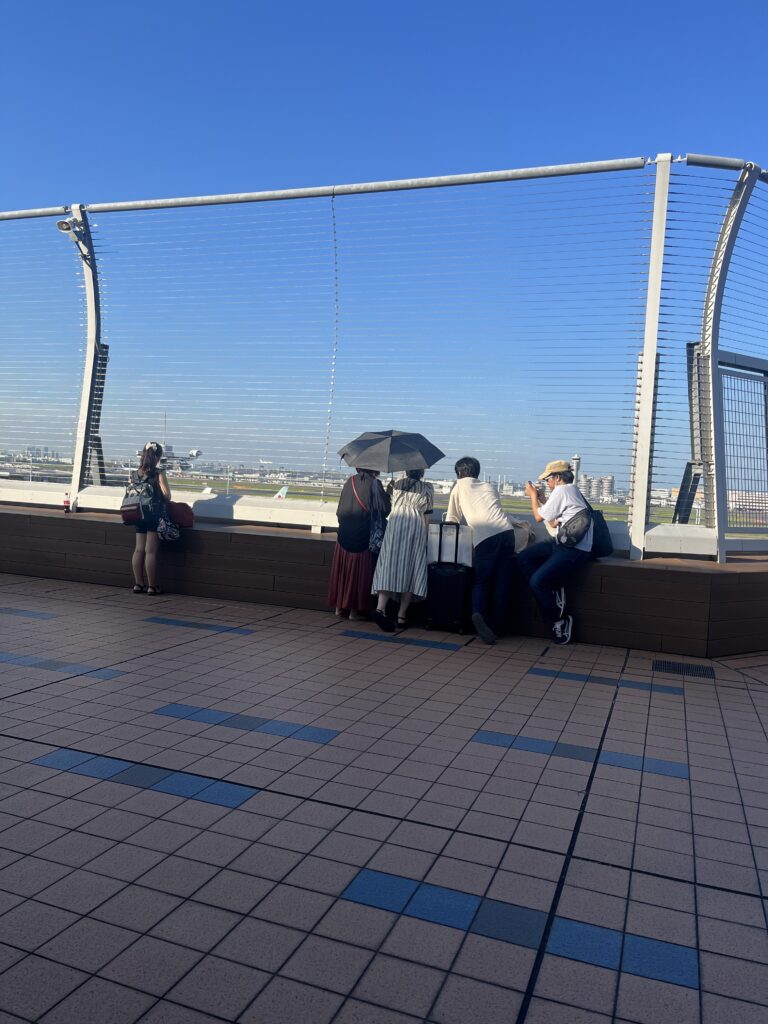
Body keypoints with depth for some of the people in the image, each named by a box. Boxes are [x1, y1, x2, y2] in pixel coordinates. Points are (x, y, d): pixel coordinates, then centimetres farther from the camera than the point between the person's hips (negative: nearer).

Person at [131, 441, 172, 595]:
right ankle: (152, 586, 1)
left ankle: (138, 584, 16)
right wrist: (164, 501, 10)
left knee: (139, 550, 10)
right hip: (155, 515, -5)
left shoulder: (135, 474, 4)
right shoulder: (159, 473, -11)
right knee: (151, 551, -3)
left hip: (138, 515, 5)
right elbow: (167, 495, -12)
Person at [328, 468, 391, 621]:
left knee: (343, 569, 14)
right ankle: (355, 609, 5)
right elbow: (384, 509, -10)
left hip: (344, 534, 5)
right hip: (363, 538, -5)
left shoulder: (349, 481, 7)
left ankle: (340, 605, 21)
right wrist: (388, 494, 6)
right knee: (359, 571, 3)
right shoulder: (374, 483, -9)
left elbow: (340, 511, 12)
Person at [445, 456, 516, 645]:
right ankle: (497, 626, 9)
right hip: (506, 532, 3)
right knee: (503, 583, 9)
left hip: (484, 538, -3)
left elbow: (451, 520, 20)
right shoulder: (490, 487, 26)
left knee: (481, 581, 7)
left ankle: (478, 613, -20)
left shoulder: (460, 486, 17)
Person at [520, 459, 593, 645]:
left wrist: (533, 495, 9)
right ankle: (554, 591, -1)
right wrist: (539, 498, 8)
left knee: (536, 581, -18)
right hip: (563, 543, 11)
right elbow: (553, 522, 17)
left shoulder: (561, 491, -12)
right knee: (523, 559, 2)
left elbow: (539, 517, -5)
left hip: (575, 550, -11)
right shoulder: (572, 490, 19)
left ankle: (560, 619, -2)